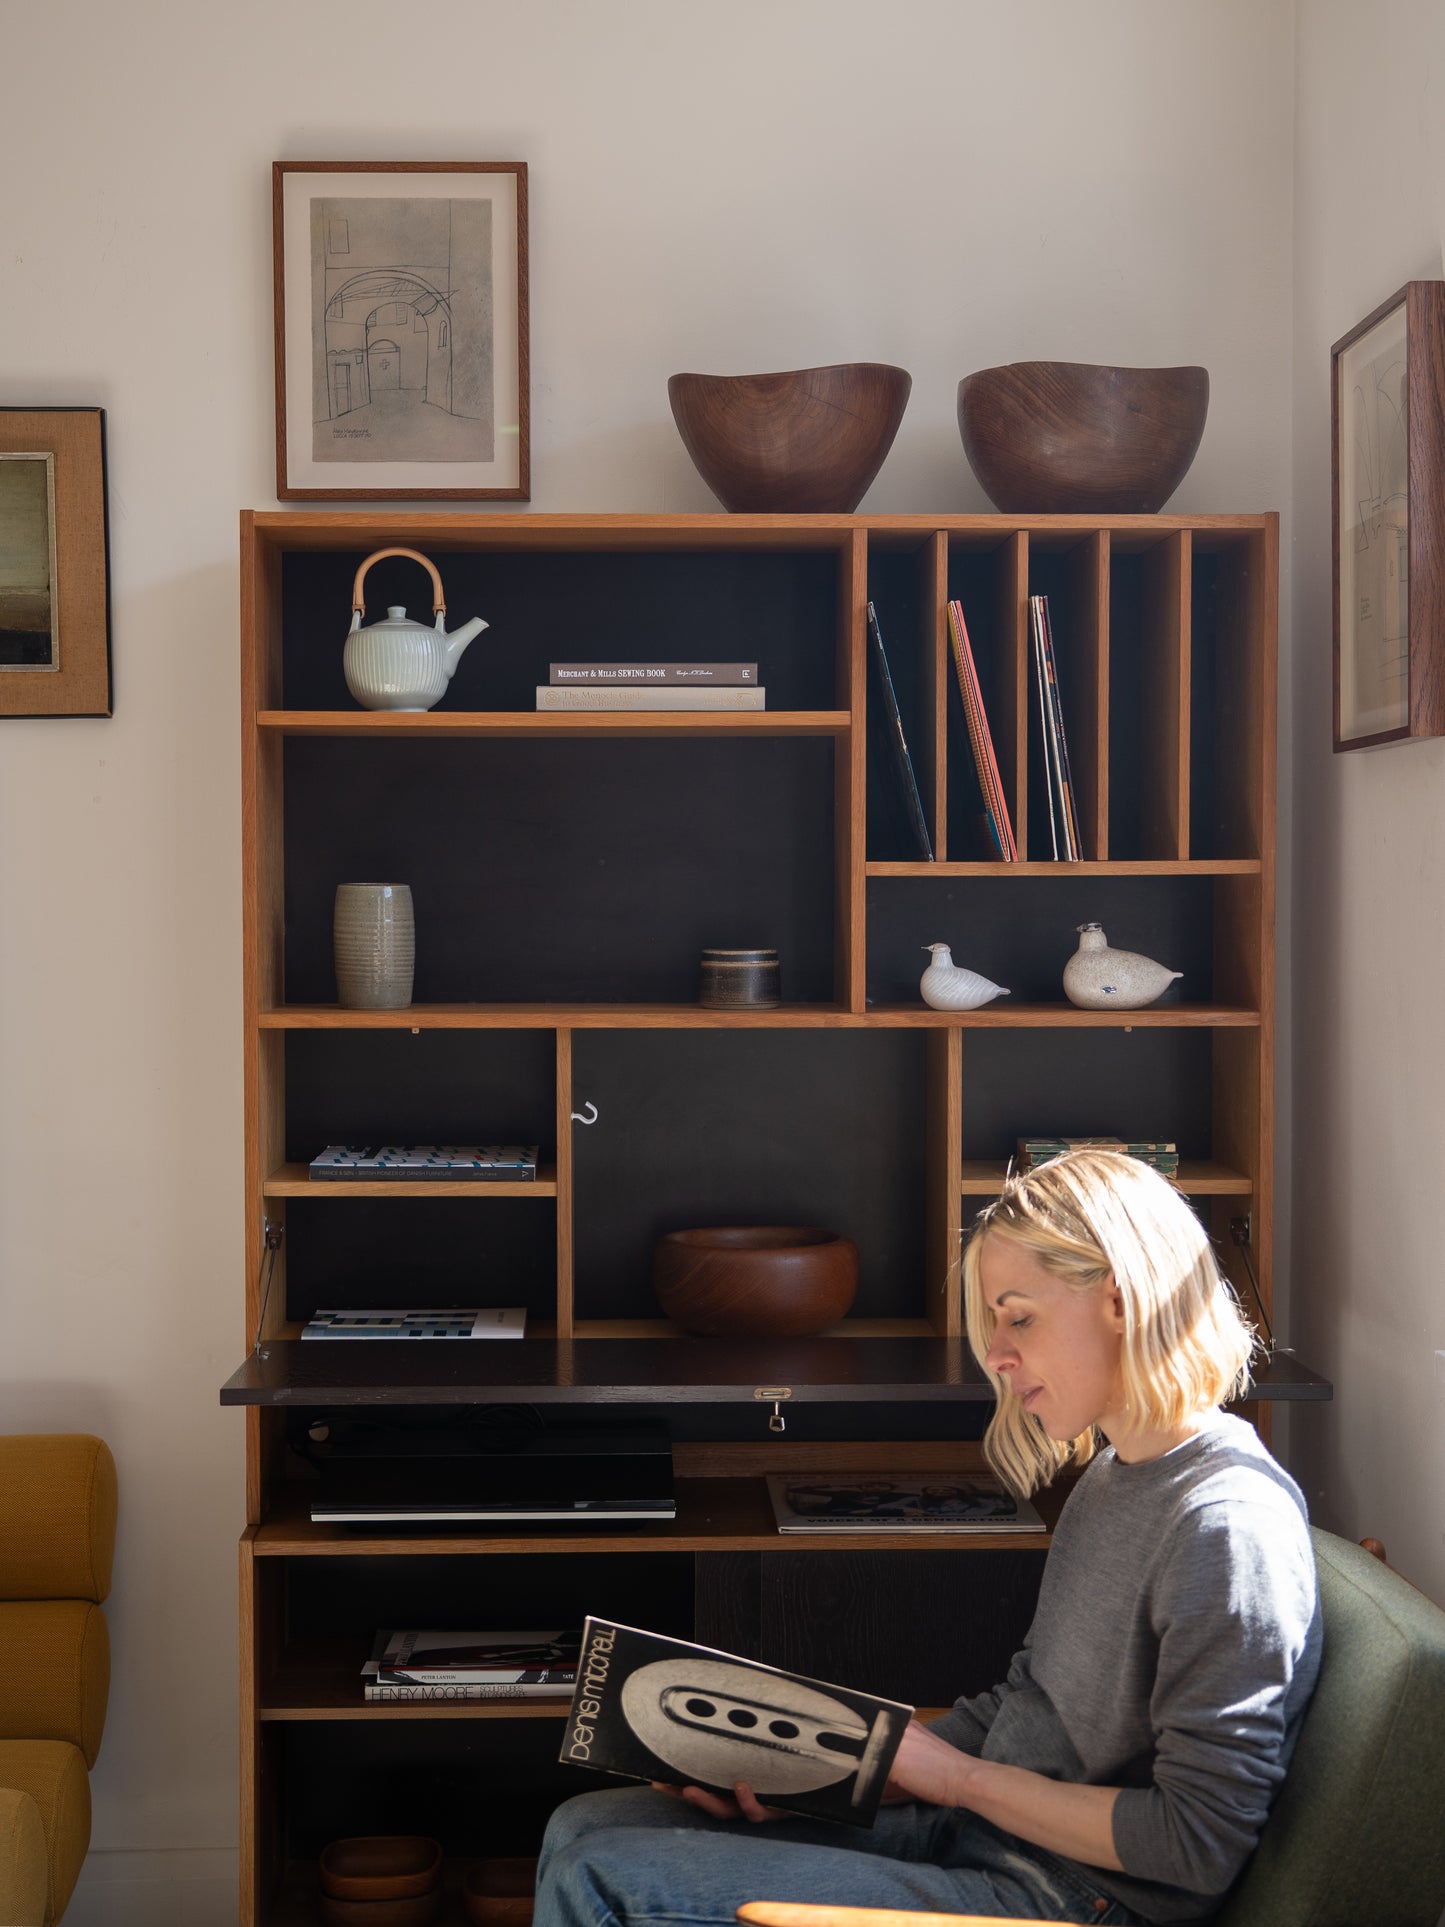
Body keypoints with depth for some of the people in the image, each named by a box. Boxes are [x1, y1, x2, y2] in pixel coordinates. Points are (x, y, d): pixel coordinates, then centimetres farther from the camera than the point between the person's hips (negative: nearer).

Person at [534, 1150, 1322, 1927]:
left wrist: (959, 1777, -14)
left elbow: (1198, 1845, -21)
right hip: (969, 1832, 9)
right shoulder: (1109, 1476, 11)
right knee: (586, 1826, 6)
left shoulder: (1227, 1521, -19)